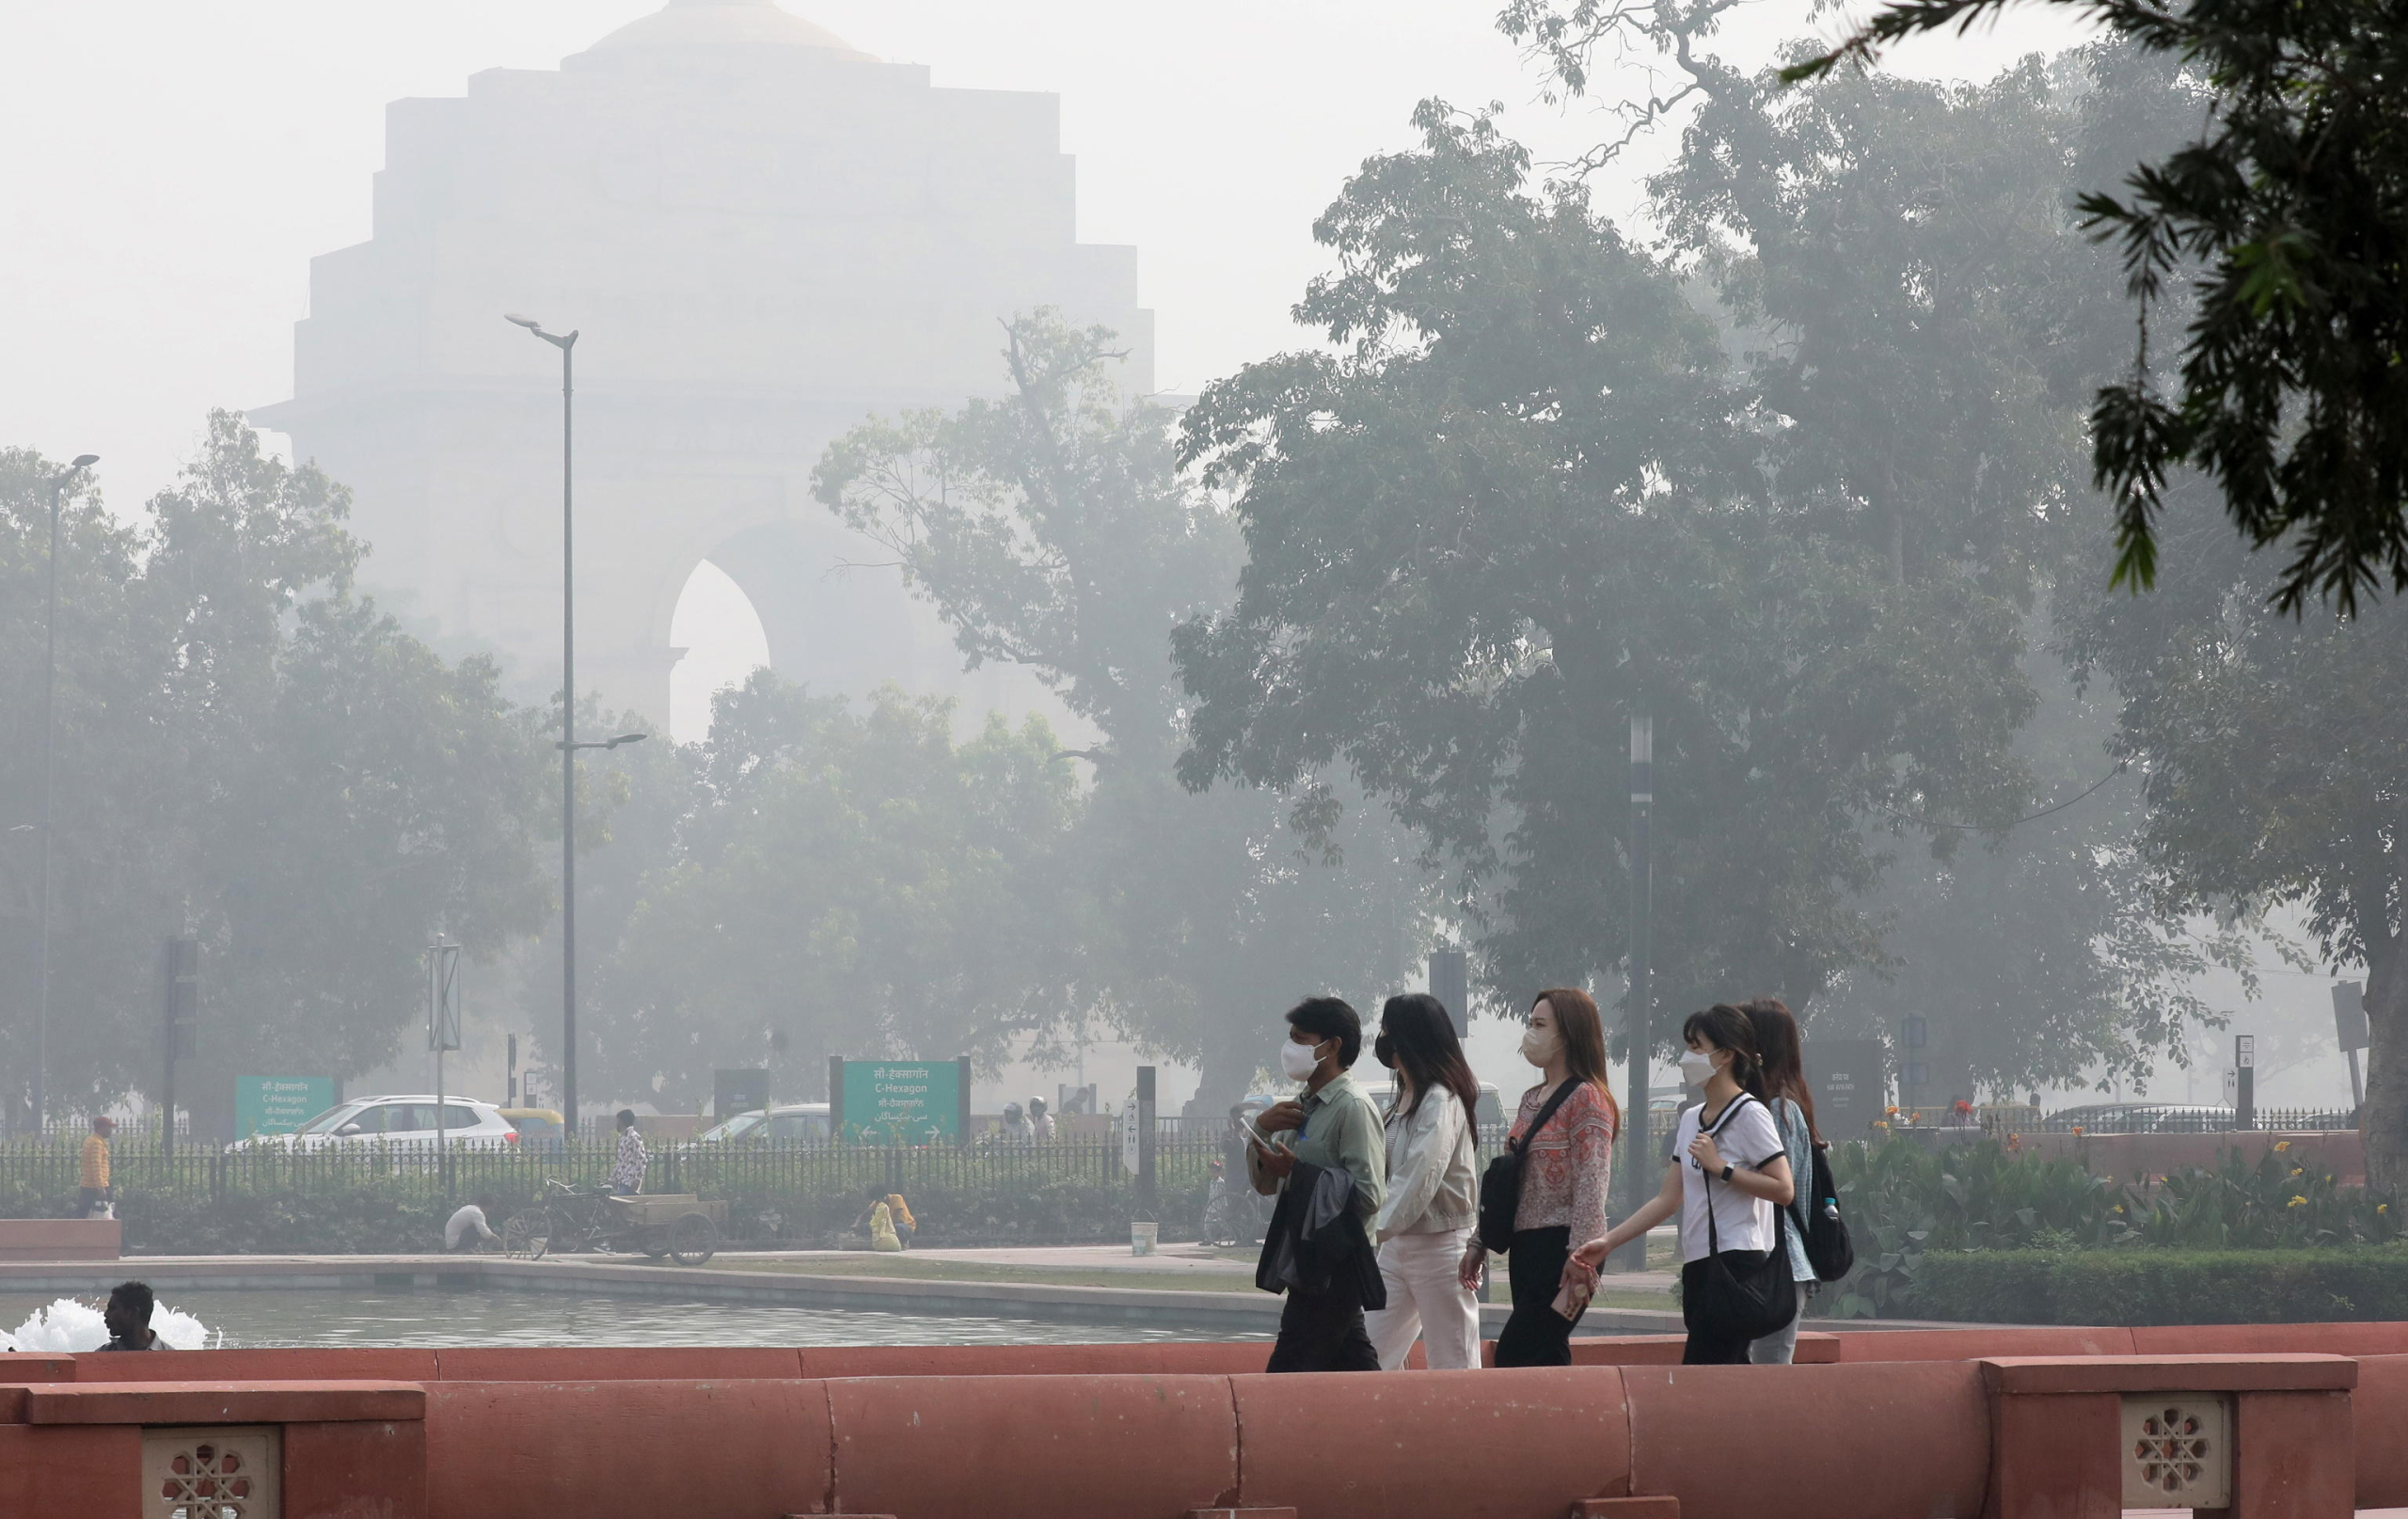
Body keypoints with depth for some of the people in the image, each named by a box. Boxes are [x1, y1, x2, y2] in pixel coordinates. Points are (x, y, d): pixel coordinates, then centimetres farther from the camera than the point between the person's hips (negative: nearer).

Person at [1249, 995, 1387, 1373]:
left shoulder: (1353, 1108, -12)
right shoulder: (1303, 1107, 16)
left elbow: (1369, 1194, -20)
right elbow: (1265, 1184, 22)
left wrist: (1299, 1172, -18)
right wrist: (1262, 1130, 4)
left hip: (1336, 1266, -9)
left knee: (1287, 1371, -12)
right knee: (1353, 1366, 9)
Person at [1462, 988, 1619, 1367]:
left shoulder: (1586, 1099, -8)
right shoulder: (1532, 1100, 18)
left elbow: (1592, 1187, -16)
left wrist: (1579, 1260, -23)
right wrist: (1480, 1243, 20)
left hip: (1559, 1247, -9)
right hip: (1526, 1248, 9)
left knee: (1514, 1356, -15)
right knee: (1548, 1364, 6)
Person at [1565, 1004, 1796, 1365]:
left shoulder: (1749, 1115, -6)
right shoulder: (1691, 1120, 18)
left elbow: (1783, 1189, -14)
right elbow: (1669, 1200, 17)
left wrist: (1721, 1168, -16)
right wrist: (1608, 1242, 10)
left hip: (1736, 1265, -9)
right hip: (1698, 1267, 9)